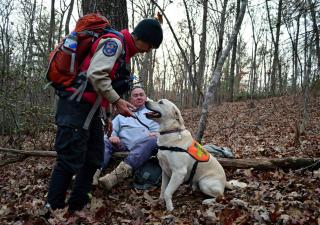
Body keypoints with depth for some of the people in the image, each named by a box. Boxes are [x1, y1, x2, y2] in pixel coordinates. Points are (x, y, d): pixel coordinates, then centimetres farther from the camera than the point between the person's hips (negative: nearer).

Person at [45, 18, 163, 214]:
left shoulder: (124, 50, 19)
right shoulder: (114, 42, -12)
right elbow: (96, 74, -24)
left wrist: (119, 102, 12)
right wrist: (116, 100, -18)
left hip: (91, 107, 10)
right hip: (75, 104, -10)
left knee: (94, 158, 11)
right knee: (70, 159, -8)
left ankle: (77, 206, 21)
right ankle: (53, 210, 4)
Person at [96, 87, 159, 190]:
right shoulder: (121, 115, 31)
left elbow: (158, 132, 14)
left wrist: (156, 134, -11)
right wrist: (112, 136, -5)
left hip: (143, 145, -2)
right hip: (122, 144, 3)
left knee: (152, 140, -36)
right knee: (104, 142, -26)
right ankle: (95, 171, -50)